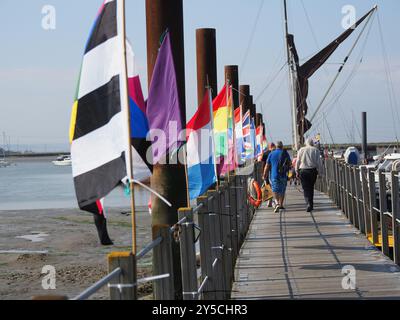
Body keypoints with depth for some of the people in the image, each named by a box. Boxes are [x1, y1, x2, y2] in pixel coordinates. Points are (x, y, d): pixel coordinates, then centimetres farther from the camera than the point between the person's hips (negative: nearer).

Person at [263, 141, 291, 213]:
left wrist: (265, 175, 5)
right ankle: (281, 205, 18)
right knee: (282, 191, 13)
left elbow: (267, 166, -1)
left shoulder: (271, 154, -1)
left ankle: (277, 203, -20)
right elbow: (289, 163, 8)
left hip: (274, 175, -1)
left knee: (275, 190, 1)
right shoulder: (285, 153, -1)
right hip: (283, 175, 1)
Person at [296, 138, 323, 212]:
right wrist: (319, 171, 5)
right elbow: (319, 162, -2)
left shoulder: (301, 150, 5)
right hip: (313, 170, 1)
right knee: (311, 188, 14)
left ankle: (308, 203, -21)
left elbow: (298, 162, 4)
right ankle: (311, 205, 16)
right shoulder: (316, 150, 3)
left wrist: (297, 171, 10)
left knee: (306, 189, -2)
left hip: (303, 171, -1)